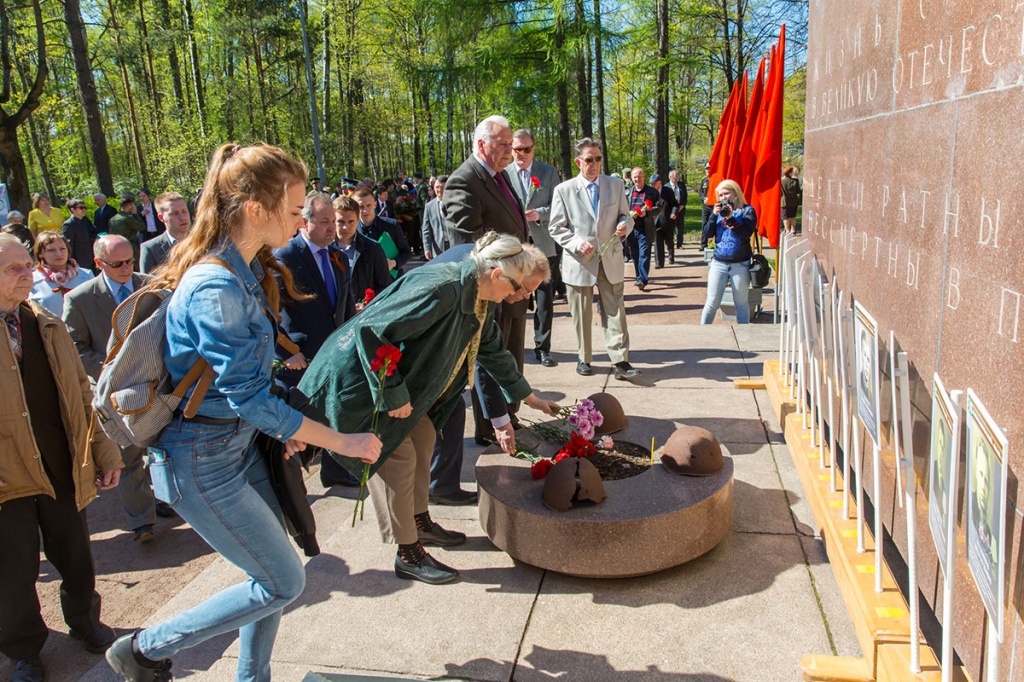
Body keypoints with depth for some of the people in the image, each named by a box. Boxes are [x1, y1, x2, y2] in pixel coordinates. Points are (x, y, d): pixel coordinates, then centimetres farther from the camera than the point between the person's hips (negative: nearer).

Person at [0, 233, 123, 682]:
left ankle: (85, 623, 42)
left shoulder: (48, 325, 6)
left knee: (76, 560, 16)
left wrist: (104, 451, 8)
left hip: (63, 471, 4)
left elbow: (82, 394, 10)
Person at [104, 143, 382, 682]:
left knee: (271, 571, 17)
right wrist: (343, 442, -19)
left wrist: (281, 424, 0)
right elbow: (248, 400, -25)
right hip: (201, 460, -9)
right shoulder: (216, 287, -27)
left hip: (239, 441, 9)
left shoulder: (247, 269, 3)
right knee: (283, 583, 4)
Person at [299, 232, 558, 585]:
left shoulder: (479, 300, 0)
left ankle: (420, 523, 32)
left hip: (401, 378, 10)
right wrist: (393, 394, -28)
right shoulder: (440, 289, -32)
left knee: (423, 439, 13)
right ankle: (409, 555, 7)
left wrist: (530, 398, 21)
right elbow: (369, 330, -34)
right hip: (362, 380, -10)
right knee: (398, 456, -6)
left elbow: (493, 351, 16)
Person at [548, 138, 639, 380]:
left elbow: (626, 215, 14)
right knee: (581, 315, 8)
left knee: (615, 312, 0)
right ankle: (584, 358, 22)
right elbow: (556, 227, 0)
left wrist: (625, 225, -10)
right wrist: (576, 243, -17)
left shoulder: (616, 186, 7)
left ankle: (620, 360, 3)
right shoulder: (564, 190, -1)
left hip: (611, 260, 2)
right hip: (579, 262, -1)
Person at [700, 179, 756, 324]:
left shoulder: (747, 210, 0)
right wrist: (714, 215, -12)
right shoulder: (718, 210, 9)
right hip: (718, 263, 2)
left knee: (741, 303, 8)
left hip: (740, 264, -2)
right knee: (712, 302, 4)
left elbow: (747, 233, -16)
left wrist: (730, 218, -24)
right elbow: (707, 234, 1)